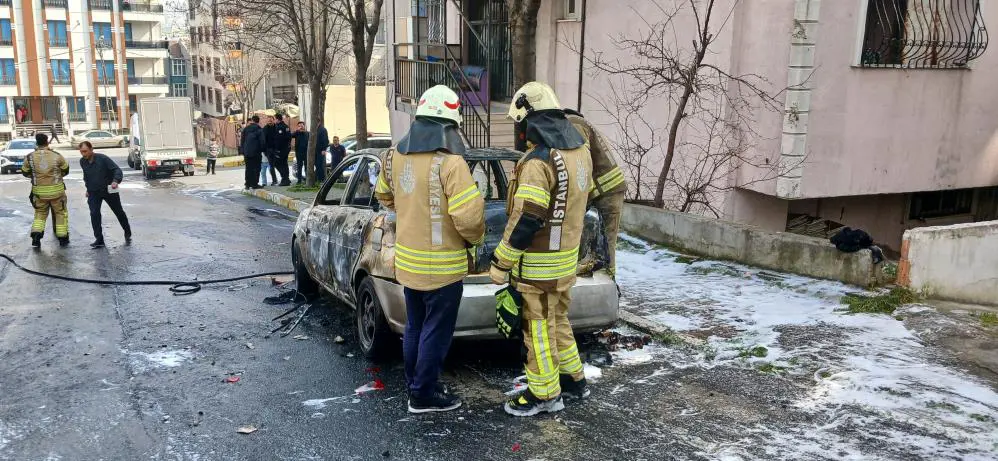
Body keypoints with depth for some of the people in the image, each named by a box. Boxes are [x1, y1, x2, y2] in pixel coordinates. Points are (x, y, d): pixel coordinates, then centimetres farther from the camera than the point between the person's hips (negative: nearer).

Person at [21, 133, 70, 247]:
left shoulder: (30, 157, -5)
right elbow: (66, 170, 4)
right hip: (56, 190, -2)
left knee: (40, 214, 18)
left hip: (39, 192, 2)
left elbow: (25, 172, 8)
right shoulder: (57, 156, -10)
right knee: (61, 213, 13)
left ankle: (36, 236, 4)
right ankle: (63, 238, 15)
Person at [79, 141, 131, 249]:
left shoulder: (102, 158, -18)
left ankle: (128, 234, 31)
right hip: (93, 192, 3)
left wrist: (116, 181, -40)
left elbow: (117, 170, -22)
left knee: (119, 212, 11)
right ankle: (99, 240, -7)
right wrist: (88, 188, 20)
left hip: (109, 190, -3)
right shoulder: (82, 162, -1)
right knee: (94, 214, -12)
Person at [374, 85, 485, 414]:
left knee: (414, 327, 21)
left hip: (407, 259, 7)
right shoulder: (450, 162, -21)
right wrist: (476, 239, -3)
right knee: (436, 333, 8)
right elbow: (469, 216, -24)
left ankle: (414, 384, 35)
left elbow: (384, 195, 18)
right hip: (442, 265, -7)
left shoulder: (395, 155, 2)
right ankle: (424, 395, 20)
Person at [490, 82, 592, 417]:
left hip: (540, 264, -9)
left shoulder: (538, 161, -24)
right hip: (568, 256, 9)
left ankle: (545, 394, 18)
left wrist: (500, 264, -16)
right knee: (557, 319, 23)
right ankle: (573, 380, 35)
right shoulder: (580, 151, 5)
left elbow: (525, 221, -24)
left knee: (539, 327, 5)